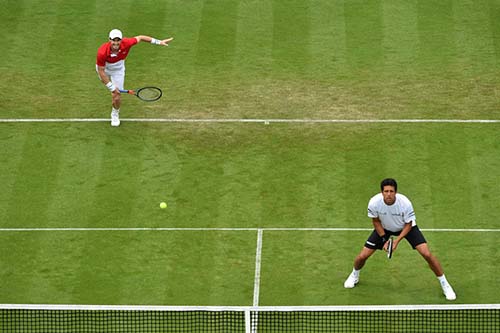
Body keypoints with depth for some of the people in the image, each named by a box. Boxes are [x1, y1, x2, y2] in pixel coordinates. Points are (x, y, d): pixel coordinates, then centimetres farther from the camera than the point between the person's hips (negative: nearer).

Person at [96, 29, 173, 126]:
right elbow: (101, 71, -31)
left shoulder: (126, 43, -36)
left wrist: (159, 42, -14)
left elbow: (140, 38, -16)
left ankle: (115, 114, 28)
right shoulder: (102, 52, -42)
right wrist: (111, 87, -28)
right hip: (104, 68, -1)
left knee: (116, 95, -1)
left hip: (118, 70, 1)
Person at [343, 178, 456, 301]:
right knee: (362, 256, -3)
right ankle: (354, 275, 34)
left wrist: (397, 240, -29)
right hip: (384, 228, 2)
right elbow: (376, 221, -9)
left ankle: (444, 284, 2)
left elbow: (408, 225, -19)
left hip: (406, 227, -2)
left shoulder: (405, 203, -35)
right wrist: (384, 239, -15)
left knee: (426, 254, -17)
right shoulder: (374, 203, -30)